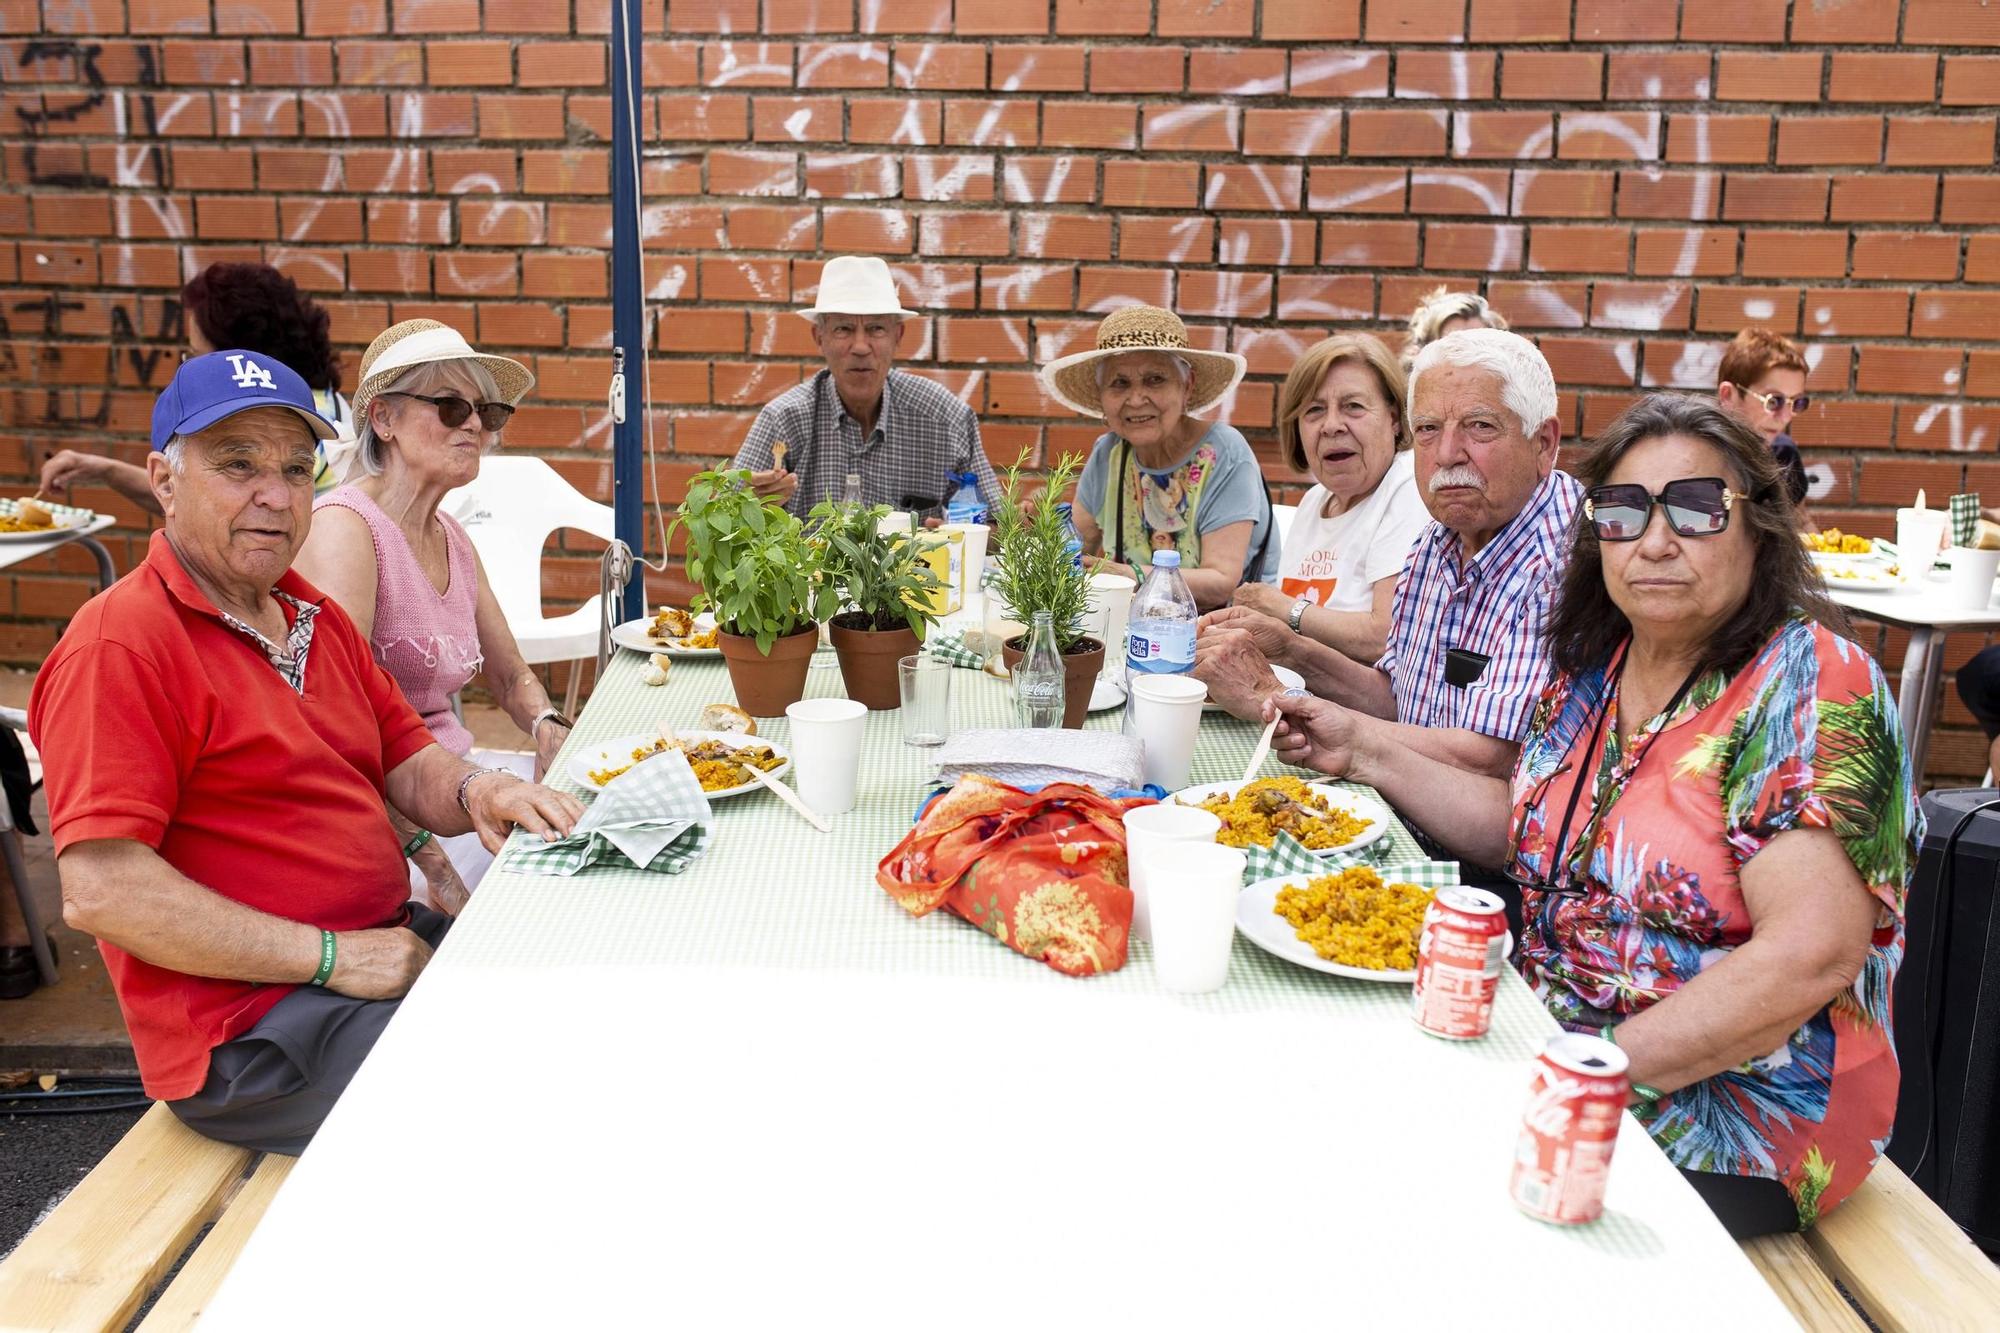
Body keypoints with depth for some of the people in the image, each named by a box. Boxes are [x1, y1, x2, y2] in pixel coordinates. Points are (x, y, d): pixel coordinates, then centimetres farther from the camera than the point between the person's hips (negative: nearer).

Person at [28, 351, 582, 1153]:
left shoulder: (312, 615, 15)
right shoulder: (120, 644, -13)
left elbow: (406, 759, 17)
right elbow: (98, 890, -20)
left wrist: (473, 792, -8)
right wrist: (332, 957, -20)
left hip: (391, 949, 9)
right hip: (250, 1020, -9)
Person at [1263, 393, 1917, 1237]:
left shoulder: (1813, 685, -17)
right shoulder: (1595, 664, 5)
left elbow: (1810, 957, -26)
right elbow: (1518, 827, 18)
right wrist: (1365, 748, 8)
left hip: (1723, 1124, -7)